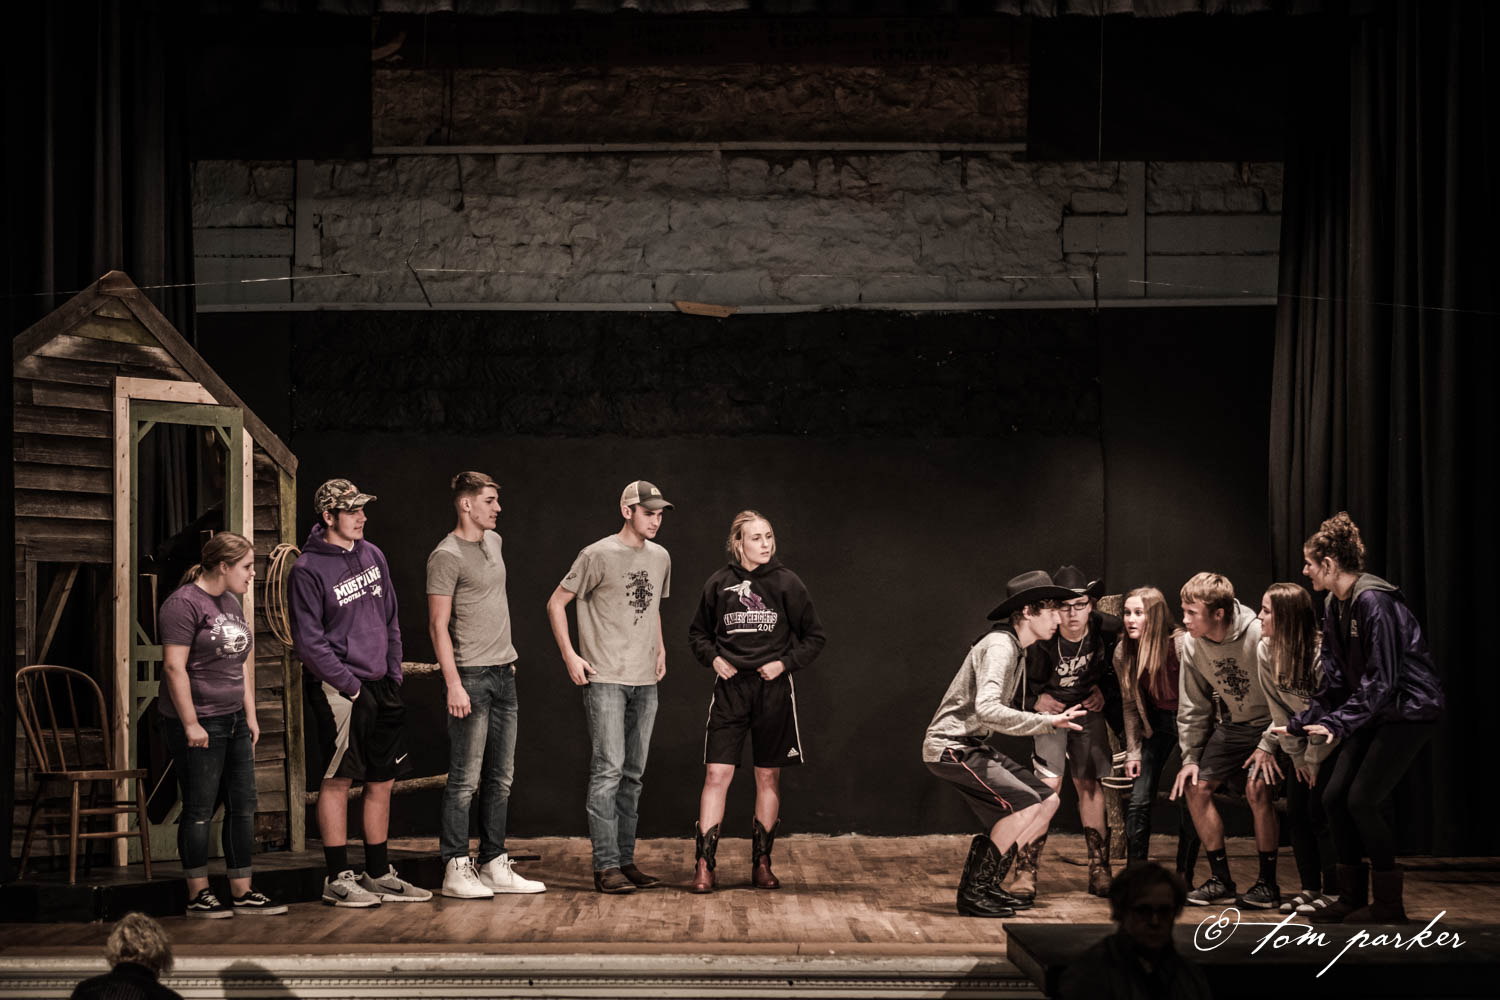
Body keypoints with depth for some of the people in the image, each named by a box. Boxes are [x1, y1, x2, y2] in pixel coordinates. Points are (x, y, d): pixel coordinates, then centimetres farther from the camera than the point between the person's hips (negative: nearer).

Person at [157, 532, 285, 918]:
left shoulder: (232, 602, 15)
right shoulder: (184, 604, -13)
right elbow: (174, 667, -17)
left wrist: (250, 714, 16)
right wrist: (191, 725, -19)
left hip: (233, 721, 9)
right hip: (197, 723, -9)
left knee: (243, 806, 8)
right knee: (200, 810, -2)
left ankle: (242, 893, 15)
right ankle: (198, 896, 7)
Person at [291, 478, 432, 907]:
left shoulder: (372, 555, 10)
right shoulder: (308, 569, -10)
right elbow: (308, 642, -12)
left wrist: (394, 673, 10)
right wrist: (349, 684, -13)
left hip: (382, 687, 7)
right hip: (338, 690, -7)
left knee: (382, 782, 10)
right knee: (338, 780, -2)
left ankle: (378, 873, 19)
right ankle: (338, 879, 5)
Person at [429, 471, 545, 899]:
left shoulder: (493, 542, 14)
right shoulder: (446, 555, -11)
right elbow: (438, 626, -13)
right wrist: (454, 684, -19)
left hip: (504, 673, 8)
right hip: (471, 676, -8)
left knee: (500, 779, 10)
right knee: (465, 780, -6)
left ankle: (494, 866, 16)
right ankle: (456, 870, -1)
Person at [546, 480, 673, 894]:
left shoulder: (660, 557, 12)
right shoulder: (598, 555, -7)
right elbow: (556, 604, -3)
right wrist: (570, 655, -9)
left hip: (645, 681, 7)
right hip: (606, 678, -6)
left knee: (632, 775, 9)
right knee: (608, 770, -11)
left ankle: (626, 859, 15)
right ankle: (605, 865, -9)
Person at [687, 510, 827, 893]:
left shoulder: (786, 583, -1)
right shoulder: (719, 584, 1)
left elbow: (814, 637, 6)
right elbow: (697, 632, 15)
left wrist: (784, 663, -7)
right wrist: (712, 657, -3)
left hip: (772, 688, 0)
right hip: (730, 688, 0)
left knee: (768, 776, 7)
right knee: (717, 775, -7)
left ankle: (761, 864, 18)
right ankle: (704, 865, -2)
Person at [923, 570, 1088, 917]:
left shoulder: (1017, 648, 14)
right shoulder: (1000, 646, -19)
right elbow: (987, 709, -33)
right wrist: (1047, 721, -32)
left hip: (975, 745, 10)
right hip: (950, 746, -10)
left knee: (1048, 801, 7)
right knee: (1023, 805, -21)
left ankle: (988, 884, 11)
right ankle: (972, 894, -11)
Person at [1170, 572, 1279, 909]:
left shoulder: (1259, 636, -28)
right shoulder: (1191, 645, -9)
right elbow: (1193, 707, 3)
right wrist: (1190, 757, 0)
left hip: (1271, 723, -6)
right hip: (1234, 723, 6)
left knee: (1257, 787, -25)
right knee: (1196, 786, -2)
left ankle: (1268, 883, -10)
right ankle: (1221, 879, 11)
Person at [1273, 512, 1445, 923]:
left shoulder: (1374, 602, -22)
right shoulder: (1334, 606, 6)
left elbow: (1381, 681, -24)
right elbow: (1335, 678, 10)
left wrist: (1337, 724, -28)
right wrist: (1300, 723, 4)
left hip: (1409, 709, -9)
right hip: (1374, 711, 9)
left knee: (1362, 800, -12)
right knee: (1334, 796, 2)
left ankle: (1388, 904, 1)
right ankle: (1352, 897, 13)